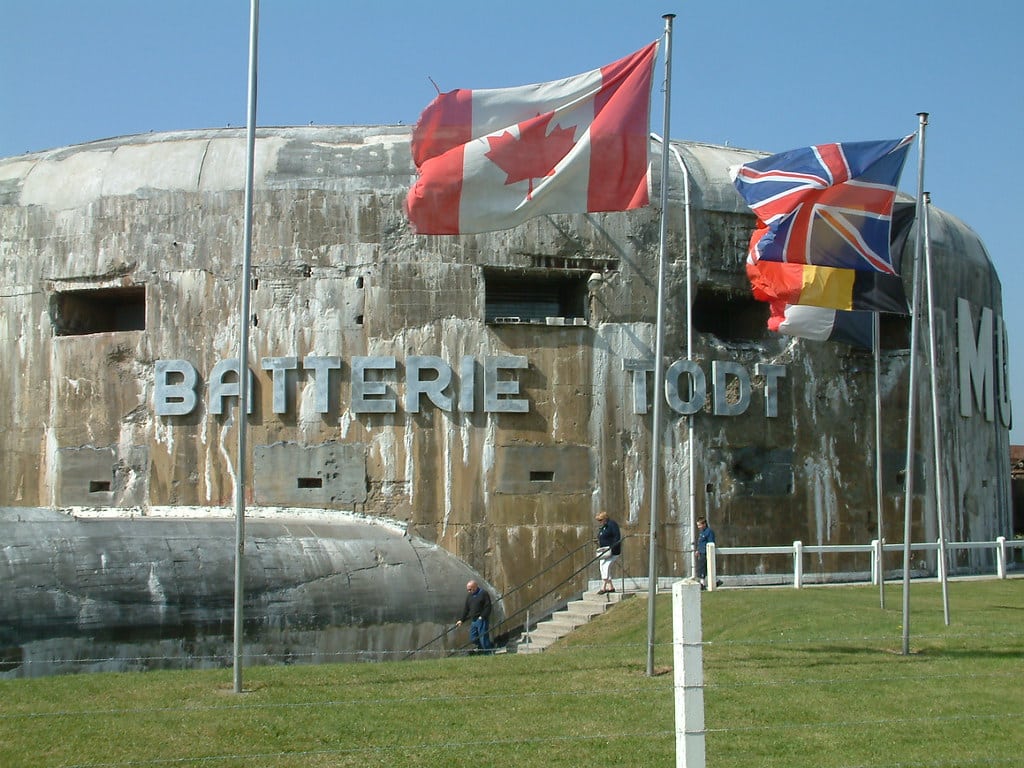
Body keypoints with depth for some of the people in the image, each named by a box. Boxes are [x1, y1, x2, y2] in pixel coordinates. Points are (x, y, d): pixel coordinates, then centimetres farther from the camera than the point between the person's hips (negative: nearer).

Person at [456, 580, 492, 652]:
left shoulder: (484, 593, -8)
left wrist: (482, 617, -19)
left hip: (482, 620, -7)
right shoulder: (469, 595, 14)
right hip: (473, 620, 8)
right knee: (473, 639, 7)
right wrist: (462, 620, 16)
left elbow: (488, 607, -12)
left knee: (483, 639, -6)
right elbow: (466, 609, 20)